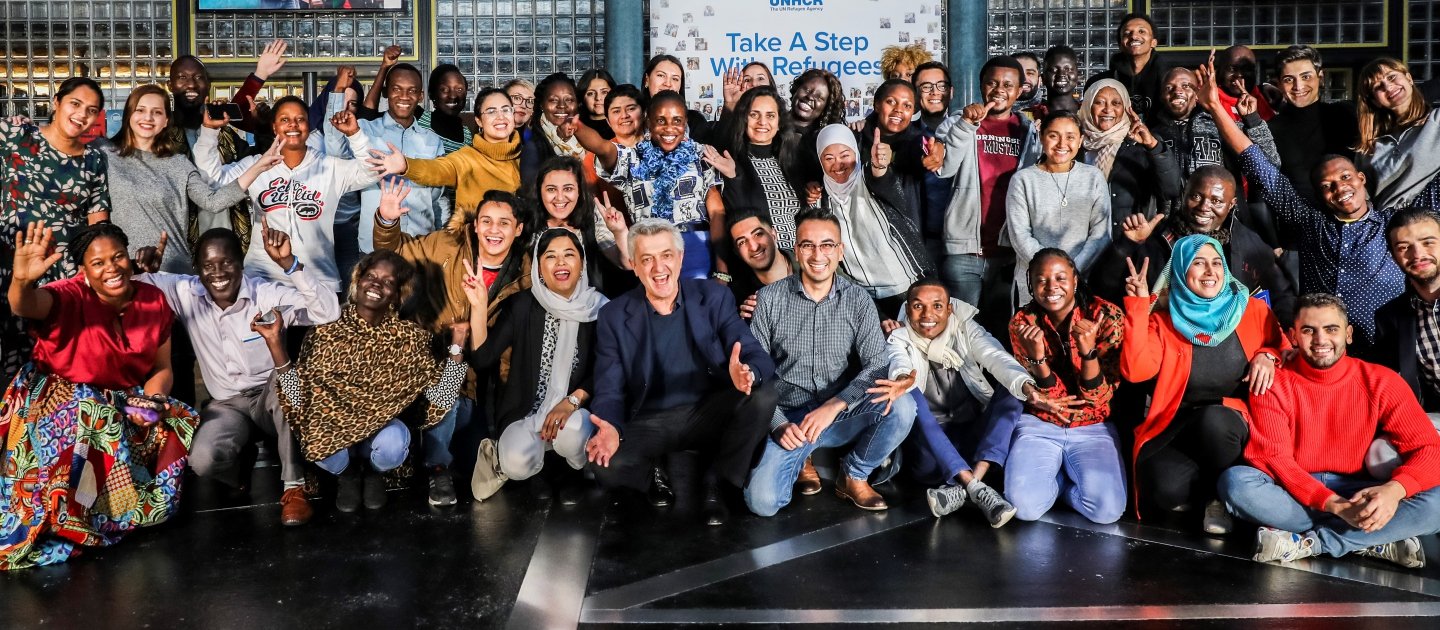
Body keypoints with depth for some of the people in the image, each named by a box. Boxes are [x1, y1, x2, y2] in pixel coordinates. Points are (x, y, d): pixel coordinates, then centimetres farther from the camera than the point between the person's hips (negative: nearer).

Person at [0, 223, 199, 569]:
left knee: (181, 429, -20)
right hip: (57, 398, -4)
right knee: (91, 423, -36)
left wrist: (150, 402, -18)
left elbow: (162, 368, 4)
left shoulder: (153, 300, -4)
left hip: (125, 401, 4)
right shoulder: (69, 297, -17)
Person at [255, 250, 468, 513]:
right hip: (333, 425, 0)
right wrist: (275, 343, -19)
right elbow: (298, 397, -10)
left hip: (383, 425, 1)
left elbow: (441, 398, -10)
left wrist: (457, 345, -18)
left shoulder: (409, 337, -5)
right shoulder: (325, 331, -5)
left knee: (392, 443, -33)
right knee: (325, 449, -34)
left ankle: (372, 471, 7)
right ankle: (348, 472, 7)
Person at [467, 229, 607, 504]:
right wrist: (479, 307, -18)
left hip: (577, 413, 1)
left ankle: (584, 474, 1)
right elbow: (482, 359, -7)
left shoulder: (599, 307, -4)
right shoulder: (524, 305, -3)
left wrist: (573, 401, -19)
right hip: (527, 412, -1)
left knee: (570, 430, -35)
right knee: (518, 463, -32)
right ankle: (500, 456, 7)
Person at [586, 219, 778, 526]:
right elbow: (610, 391, -5)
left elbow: (758, 357, -11)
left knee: (763, 393, -27)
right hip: (651, 424, -1)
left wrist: (747, 374, -38)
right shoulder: (614, 316, -2)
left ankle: (716, 482, -4)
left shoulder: (713, 297, -3)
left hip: (710, 414, 1)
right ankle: (656, 476, 7)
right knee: (605, 463, -30)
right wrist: (610, 428, -29)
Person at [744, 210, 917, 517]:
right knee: (762, 501, -24)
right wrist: (778, 424, -16)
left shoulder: (858, 300, 0)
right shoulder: (770, 299, -4)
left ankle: (855, 476, 1)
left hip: (843, 416, 1)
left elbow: (876, 365, -10)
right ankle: (801, 460, 13)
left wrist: (834, 405, -26)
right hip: (788, 419, -1)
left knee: (901, 407, -28)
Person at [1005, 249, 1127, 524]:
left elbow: (1098, 398, -13)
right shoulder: (1022, 323, -7)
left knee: (1107, 509, -26)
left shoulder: (1106, 316, -12)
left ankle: (1060, 477, 6)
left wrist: (1087, 350, -31)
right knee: (1023, 505, -25)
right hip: (1039, 425, 1)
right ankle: (1069, 476, 8)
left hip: (1092, 429, -1)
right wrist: (1037, 355, -29)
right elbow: (1049, 397, -9)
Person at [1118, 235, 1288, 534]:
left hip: (1230, 428, 1)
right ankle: (1200, 490, 7)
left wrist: (1268, 356, -7)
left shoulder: (1254, 311, 5)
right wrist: (1138, 305, -14)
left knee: (1213, 418, -36)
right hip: (1176, 429, -1)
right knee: (1166, 488, -32)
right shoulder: (1162, 322, 2)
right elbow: (1135, 370, -14)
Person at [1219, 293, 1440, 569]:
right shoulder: (1274, 384, -5)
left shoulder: (1381, 382, -1)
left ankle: (1305, 543, -24)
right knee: (1235, 481, -32)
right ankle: (1376, 542, -23)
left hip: (1359, 495, 1)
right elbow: (1273, 458, -12)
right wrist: (1333, 505, -27)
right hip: (1294, 494, -1)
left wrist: (1394, 489, -29)